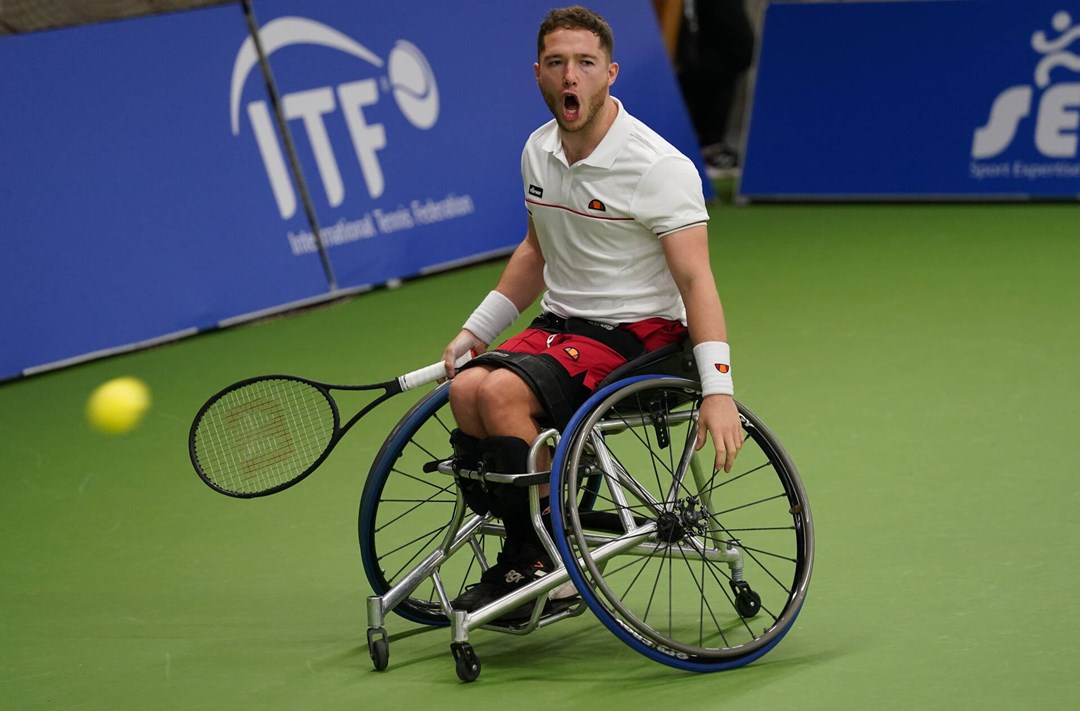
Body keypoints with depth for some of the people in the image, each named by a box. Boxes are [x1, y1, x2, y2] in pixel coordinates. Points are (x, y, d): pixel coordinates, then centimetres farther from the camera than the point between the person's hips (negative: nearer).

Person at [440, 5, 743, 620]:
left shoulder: (660, 167, -14)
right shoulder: (539, 151, 8)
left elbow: (696, 279, -19)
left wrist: (718, 390, -28)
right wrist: (477, 330, 18)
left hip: (637, 334, -6)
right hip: (559, 326, 7)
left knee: (502, 391, -29)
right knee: (467, 388, -23)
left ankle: (532, 563, -13)